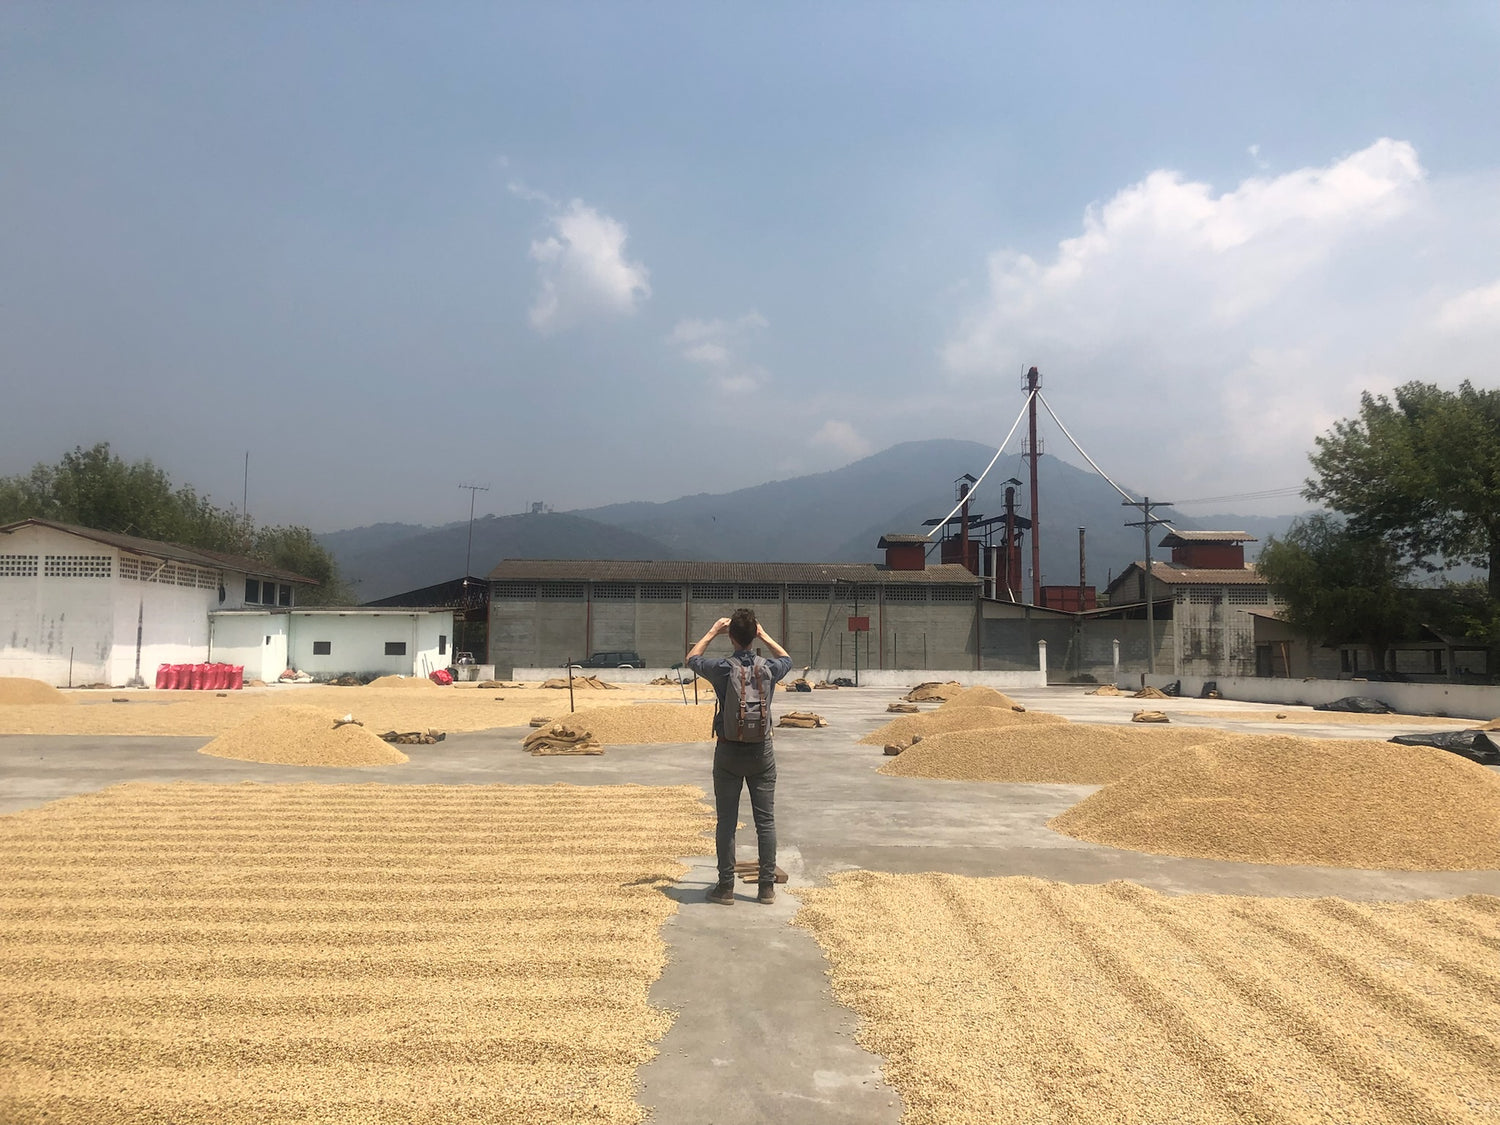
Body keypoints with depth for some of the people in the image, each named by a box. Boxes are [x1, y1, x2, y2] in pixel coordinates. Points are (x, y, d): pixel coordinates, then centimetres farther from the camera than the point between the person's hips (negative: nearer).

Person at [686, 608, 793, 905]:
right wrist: (765, 636, 20)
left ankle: (726, 887, 9)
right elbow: (787, 659, 21)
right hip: (761, 751, 1)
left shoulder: (721, 668, -10)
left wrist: (712, 632, 19)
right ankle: (767, 886, 10)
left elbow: (691, 658, 12)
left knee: (727, 822, 5)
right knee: (766, 821, 7)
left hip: (728, 751, -1)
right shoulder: (768, 668, -5)